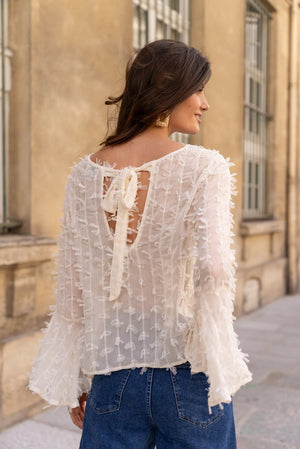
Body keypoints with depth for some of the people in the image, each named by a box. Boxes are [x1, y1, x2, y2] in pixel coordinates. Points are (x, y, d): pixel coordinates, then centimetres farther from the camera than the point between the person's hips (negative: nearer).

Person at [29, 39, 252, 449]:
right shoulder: (204, 167, -13)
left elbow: (72, 290, 1)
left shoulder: (84, 175, -2)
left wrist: (75, 382, 11)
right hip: (187, 372, -2)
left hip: (112, 373, 3)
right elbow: (212, 268, -24)